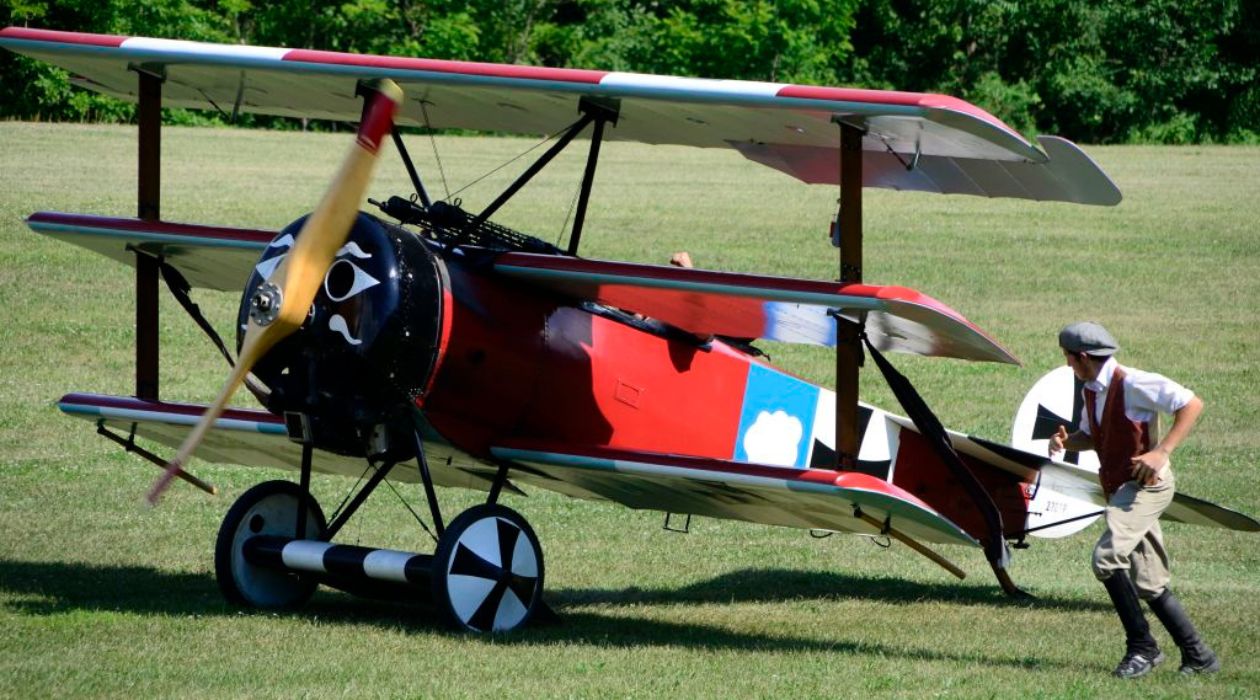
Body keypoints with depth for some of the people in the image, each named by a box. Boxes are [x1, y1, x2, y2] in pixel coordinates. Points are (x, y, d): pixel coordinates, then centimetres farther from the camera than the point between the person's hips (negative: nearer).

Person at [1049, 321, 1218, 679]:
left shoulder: (1133, 384, -15)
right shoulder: (1091, 392, 12)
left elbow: (1191, 404, -16)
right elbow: (1090, 436, 26)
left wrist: (1162, 452, -23)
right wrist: (1065, 441, 2)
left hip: (1147, 484, -9)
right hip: (1120, 487, 9)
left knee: (1107, 557, -22)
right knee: (1149, 583, 8)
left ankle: (1142, 648, -14)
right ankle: (1199, 656, 16)